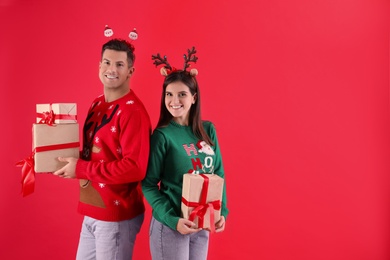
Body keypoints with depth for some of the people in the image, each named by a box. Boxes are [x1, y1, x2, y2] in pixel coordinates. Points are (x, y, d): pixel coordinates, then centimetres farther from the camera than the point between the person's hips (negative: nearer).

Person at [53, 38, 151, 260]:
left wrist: (81, 169, -20)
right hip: (93, 211, 8)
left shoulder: (133, 112, -19)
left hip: (117, 215, -8)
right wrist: (71, 162, -2)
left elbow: (135, 169, -25)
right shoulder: (97, 105, 8)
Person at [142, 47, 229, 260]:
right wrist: (172, 219, -19)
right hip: (169, 226, -4)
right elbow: (149, 185, -10)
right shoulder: (162, 135, -13)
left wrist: (222, 212, -2)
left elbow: (219, 174, 7)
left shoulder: (208, 130, 0)